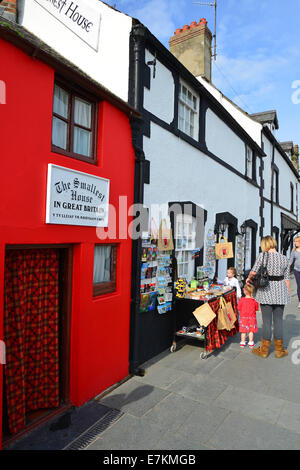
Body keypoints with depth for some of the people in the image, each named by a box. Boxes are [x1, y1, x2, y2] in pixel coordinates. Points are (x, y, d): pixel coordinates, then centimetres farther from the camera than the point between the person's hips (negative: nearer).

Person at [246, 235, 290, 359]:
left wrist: (249, 279, 10)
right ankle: (279, 350, 24)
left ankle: (264, 350, 19)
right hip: (280, 292, 3)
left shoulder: (263, 256, -9)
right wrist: (287, 293, 14)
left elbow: (253, 272, -11)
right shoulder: (284, 259, 3)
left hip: (266, 291, -3)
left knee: (267, 321, 5)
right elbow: (287, 279, 4)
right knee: (278, 320, 12)